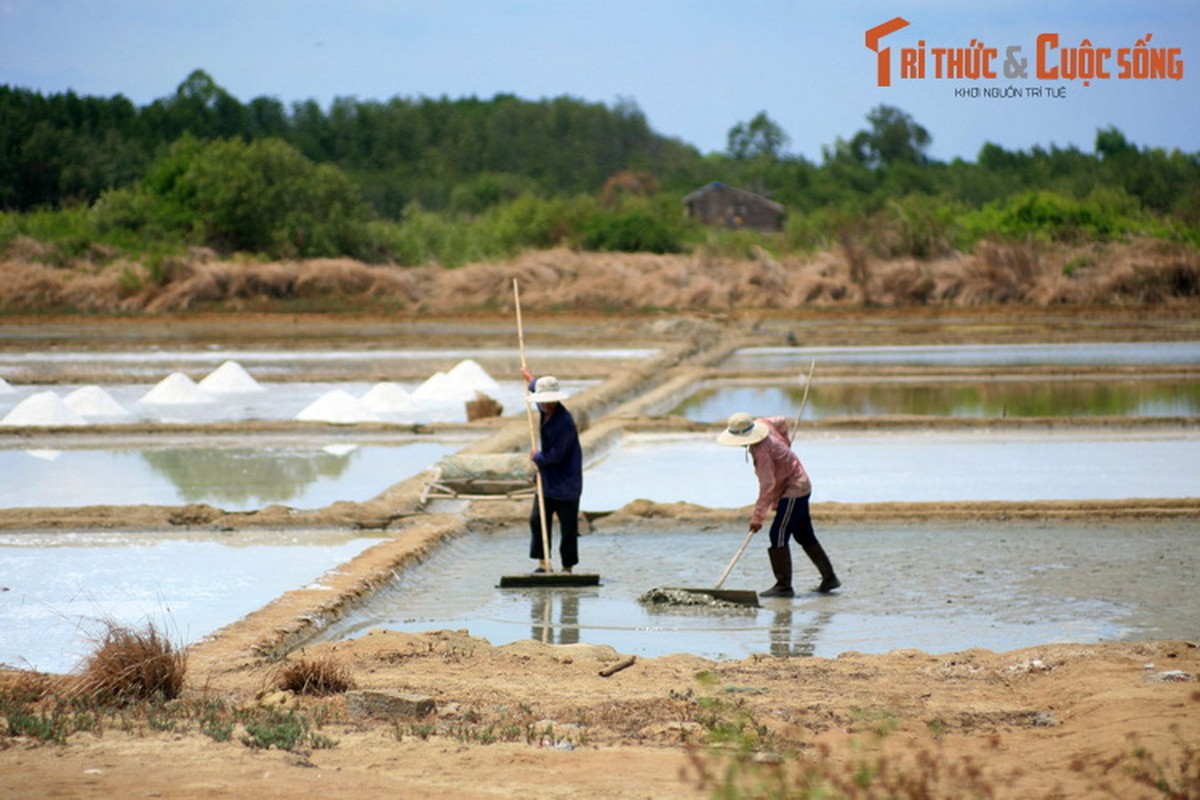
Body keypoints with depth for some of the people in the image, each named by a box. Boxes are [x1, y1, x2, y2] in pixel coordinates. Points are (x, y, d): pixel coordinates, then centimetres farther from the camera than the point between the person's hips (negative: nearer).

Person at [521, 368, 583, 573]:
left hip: (566, 482, -9)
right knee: (537, 520, 4)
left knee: (568, 526, 0)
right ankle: (543, 563, 9)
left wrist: (537, 457, -6)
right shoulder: (545, 411, 4)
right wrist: (531, 381, 48)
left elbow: (555, 455, -23)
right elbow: (539, 394, 32)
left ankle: (568, 567, 9)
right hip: (547, 479, 9)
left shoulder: (564, 422, -23)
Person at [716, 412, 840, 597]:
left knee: (778, 536, -11)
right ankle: (829, 577, 22)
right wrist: (785, 442, 33)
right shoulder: (763, 423, -3)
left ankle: (784, 585, -11)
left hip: (793, 491, -10)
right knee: (805, 536, 16)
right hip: (801, 485, 10)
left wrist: (758, 516, -25)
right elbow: (782, 422, 18)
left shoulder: (762, 451, -28)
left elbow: (767, 485, -28)